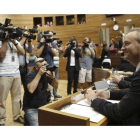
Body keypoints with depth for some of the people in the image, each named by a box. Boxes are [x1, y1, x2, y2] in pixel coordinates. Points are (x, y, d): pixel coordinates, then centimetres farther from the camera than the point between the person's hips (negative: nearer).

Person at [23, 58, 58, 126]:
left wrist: (52, 77, -18)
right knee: (37, 124, -24)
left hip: (45, 104, 6)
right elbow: (31, 90, -33)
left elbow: (56, 86, 2)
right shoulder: (30, 75, -14)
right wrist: (39, 74, -30)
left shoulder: (46, 73, 2)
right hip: (32, 107, -6)